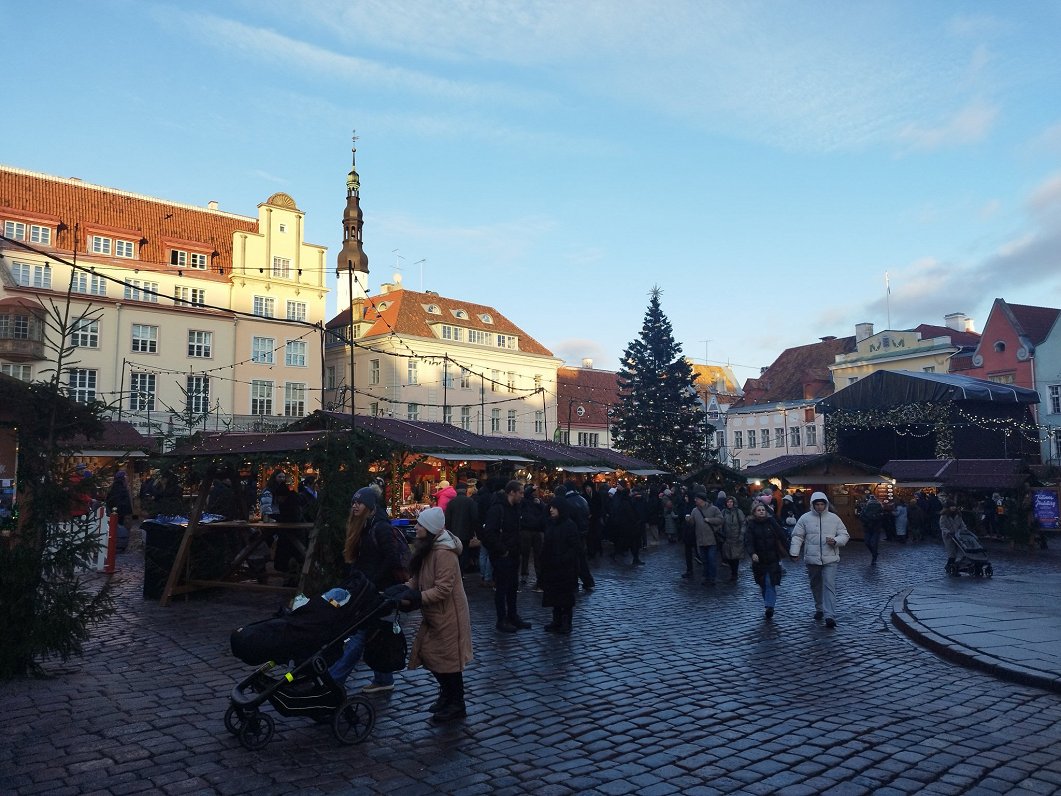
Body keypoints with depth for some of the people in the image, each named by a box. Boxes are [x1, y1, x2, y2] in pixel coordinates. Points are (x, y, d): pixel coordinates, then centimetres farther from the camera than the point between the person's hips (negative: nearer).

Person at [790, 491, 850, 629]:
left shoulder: (834, 518, 1)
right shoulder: (805, 518, -1)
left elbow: (845, 535, 5)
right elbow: (797, 536, 0)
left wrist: (835, 541, -15)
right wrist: (794, 552, -10)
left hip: (830, 559, -1)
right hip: (812, 559, 2)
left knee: (829, 586, -10)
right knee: (815, 585, 15)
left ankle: (830, 616, -14)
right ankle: (819, 609, 34)